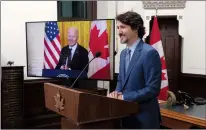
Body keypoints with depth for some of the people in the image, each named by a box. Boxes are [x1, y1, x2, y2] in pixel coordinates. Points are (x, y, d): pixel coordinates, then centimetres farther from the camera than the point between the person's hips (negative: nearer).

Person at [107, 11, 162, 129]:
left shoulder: (149, 53, -18)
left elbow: (153, 89, -21)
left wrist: (124, 97, -19)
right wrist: (117, 93, -4)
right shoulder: (124, 53, 9)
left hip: (143, 118, -7)